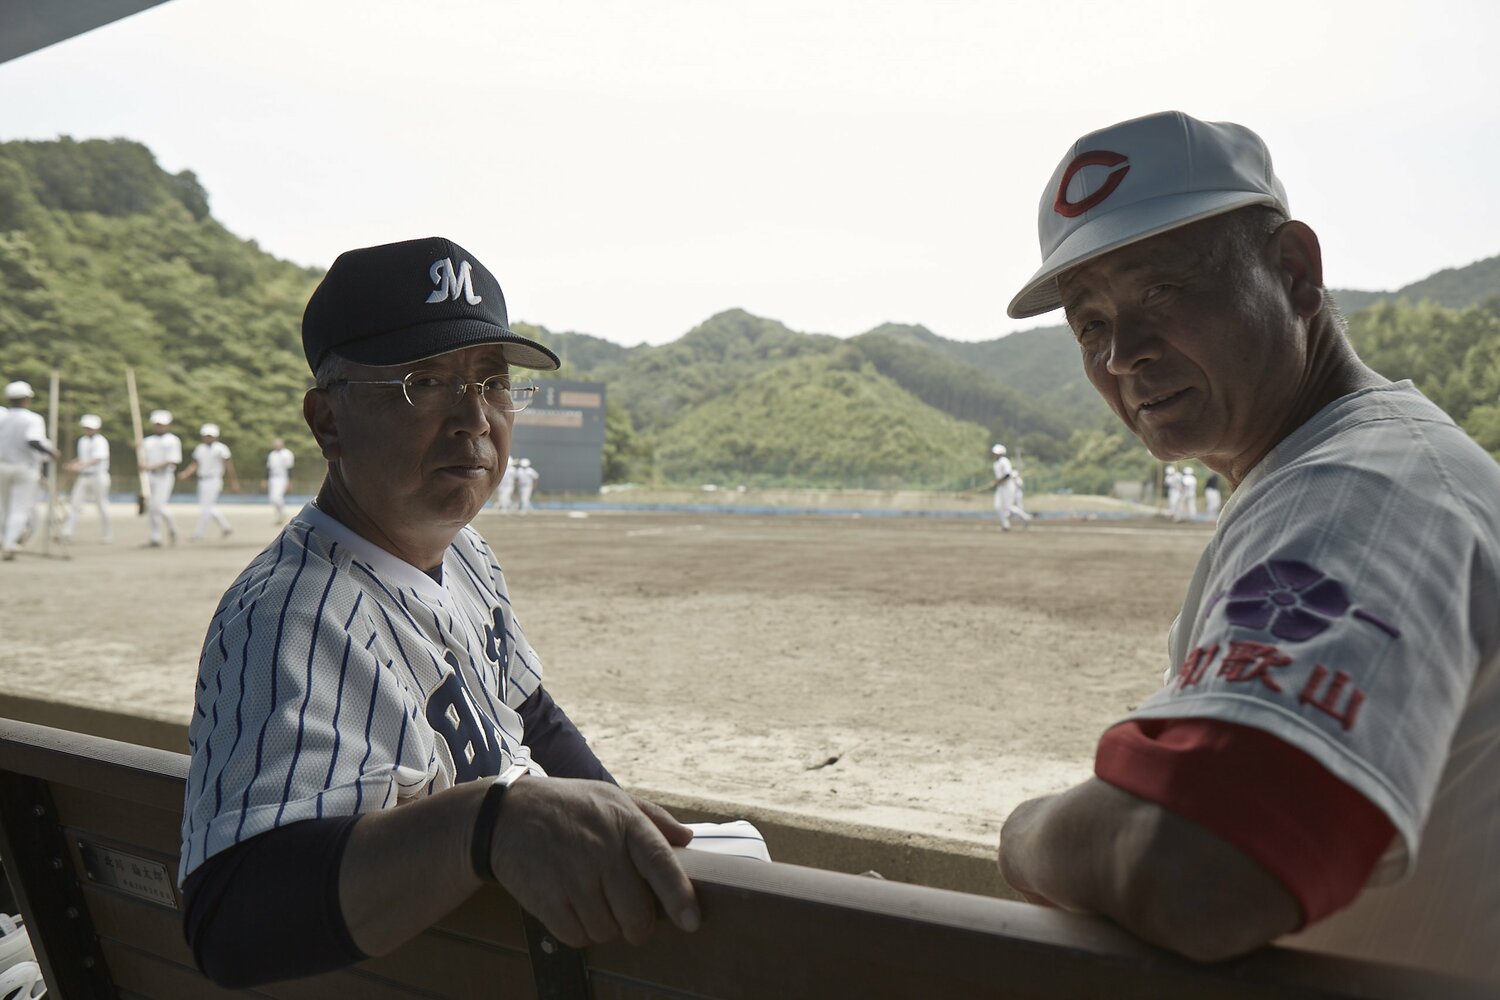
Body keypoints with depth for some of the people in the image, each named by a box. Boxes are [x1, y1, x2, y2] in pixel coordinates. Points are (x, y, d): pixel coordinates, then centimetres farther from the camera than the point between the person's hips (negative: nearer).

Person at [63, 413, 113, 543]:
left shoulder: (101, 442, -11)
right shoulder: (82, 441, 12)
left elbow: (97, 459, -25)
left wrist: (82, 466, -38)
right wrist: (74, 464, 3)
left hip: (98, 475, -6)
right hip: (83, 476, 6)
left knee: (102, 505, 2)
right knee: (75, 502, -5)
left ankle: (108, 534, 14)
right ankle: (67, 531, -10)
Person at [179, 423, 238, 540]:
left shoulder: (220, 448, -6)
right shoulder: (199, 448, 11)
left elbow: (228, 465, -4)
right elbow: (194, 464, 10)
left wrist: (233, 481, -2)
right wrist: (185, 473, -7)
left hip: (213, 481, -7)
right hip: (202, 481, 7)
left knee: (205, 508, -9)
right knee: (207, 508, 9)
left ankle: (198, 533, -4)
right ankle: (225, 527, 23)